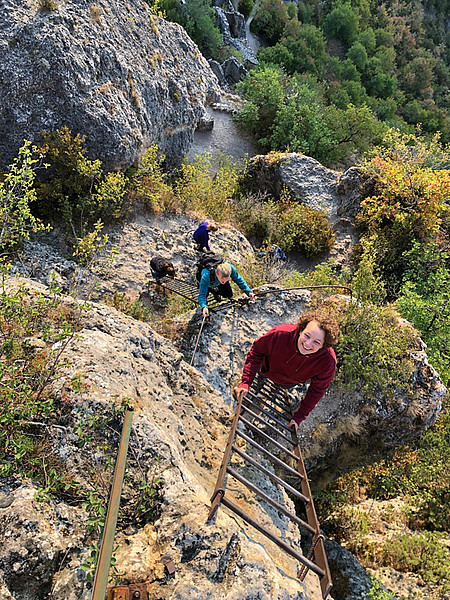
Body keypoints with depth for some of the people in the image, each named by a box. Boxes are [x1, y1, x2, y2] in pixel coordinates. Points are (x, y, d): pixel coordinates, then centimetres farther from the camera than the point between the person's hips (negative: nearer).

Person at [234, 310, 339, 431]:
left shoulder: (328, 363, -44)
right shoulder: (280, 334, -46)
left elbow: (317, 390, -24)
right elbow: (256, 351, -26)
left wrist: (299, 416, -17)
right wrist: (246, 382, -30)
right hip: (268, 370, 0)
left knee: (286, 386, 36)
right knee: (261, 374, 34)